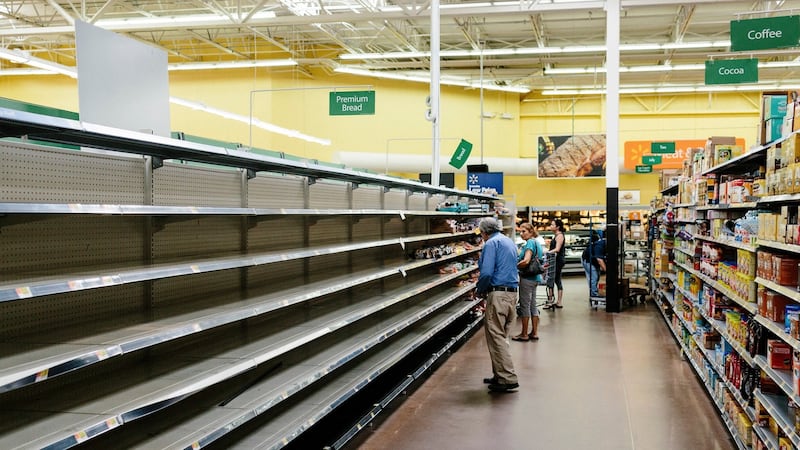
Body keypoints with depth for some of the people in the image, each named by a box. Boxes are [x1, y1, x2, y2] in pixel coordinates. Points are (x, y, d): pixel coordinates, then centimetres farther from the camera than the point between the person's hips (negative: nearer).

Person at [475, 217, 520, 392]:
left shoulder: (491, 243, -8)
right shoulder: (510, 242, 20)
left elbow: (486, 272, -18)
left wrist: (479, 290, -1)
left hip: (498, 295, -9)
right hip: (512, 293, 9)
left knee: (496, 337, -5)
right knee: (501, 336, 15)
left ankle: (508, 379, -6)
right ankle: (500, 375, 19)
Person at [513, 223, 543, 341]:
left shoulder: (530, 243, -16)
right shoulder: (536, 242, 13)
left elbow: (526, 261, -27)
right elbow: (542, 253, 30)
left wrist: (514, 266, -15)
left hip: (527, 278, -10)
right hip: (535, 277, 10)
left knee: (525, 305, -1)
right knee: (533, 305, 13)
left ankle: (524, 334, 5)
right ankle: (534, 333, 17)